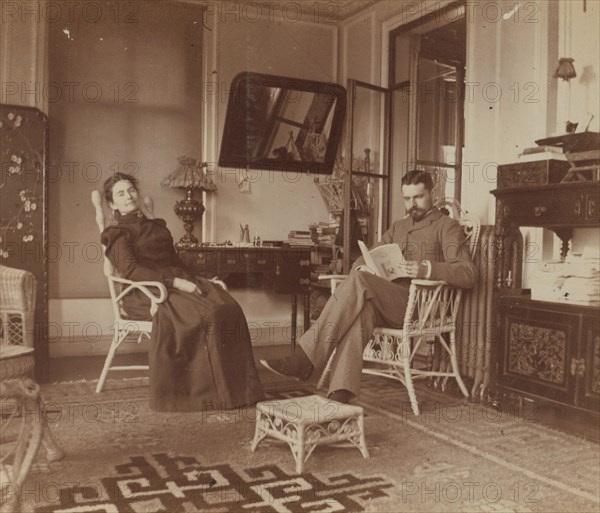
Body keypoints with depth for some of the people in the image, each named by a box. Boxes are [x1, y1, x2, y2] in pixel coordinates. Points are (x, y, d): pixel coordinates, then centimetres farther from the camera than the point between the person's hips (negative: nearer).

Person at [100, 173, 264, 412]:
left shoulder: (157, 226, 28)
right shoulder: (118, 234, 6)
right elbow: (131, 270, -11)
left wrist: (200, 279, 7)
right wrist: (176, 282, -21)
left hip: (177, 283, 6)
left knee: (228, 307, -22)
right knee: (204, 314, -33)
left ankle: (236, 387, -22)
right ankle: (204, 391, -25)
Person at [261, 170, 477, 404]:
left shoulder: (447, 226, 8)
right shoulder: (398, 227, 28)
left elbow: (468, 274, -5)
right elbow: (365, 258, 27)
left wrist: (427, 269, -22)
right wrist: (361, 267, 1)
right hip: (388, 305, 5)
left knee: (358, 281, -30)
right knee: (360, 309, -32)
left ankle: (305, 359, -34)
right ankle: (341, 394, -43)